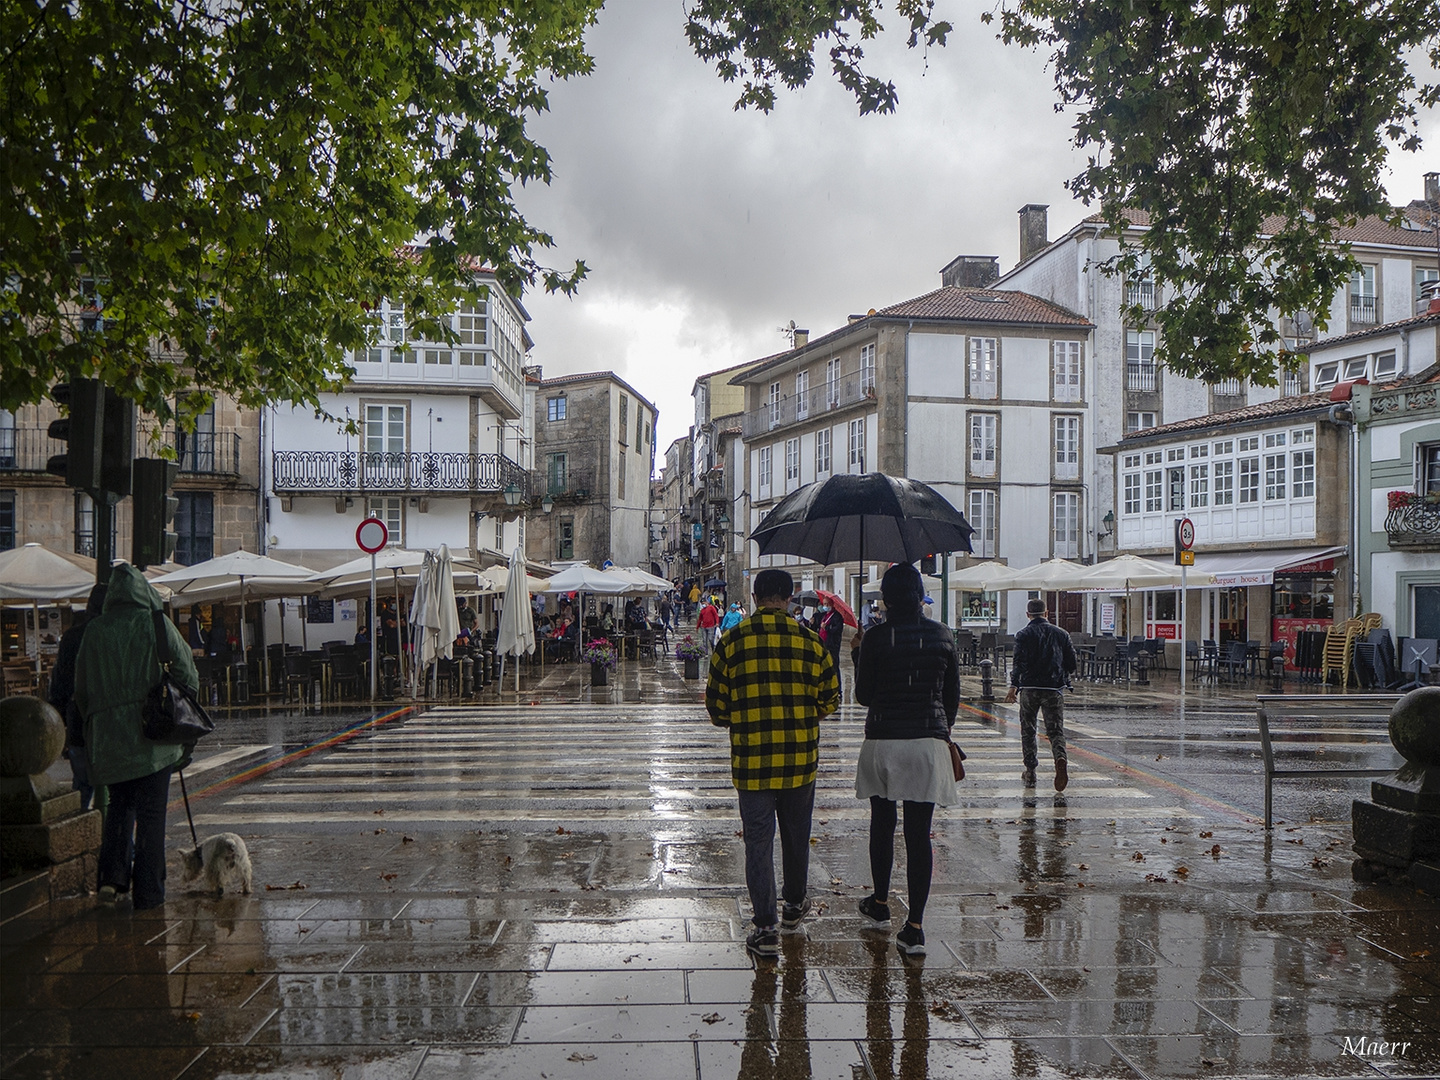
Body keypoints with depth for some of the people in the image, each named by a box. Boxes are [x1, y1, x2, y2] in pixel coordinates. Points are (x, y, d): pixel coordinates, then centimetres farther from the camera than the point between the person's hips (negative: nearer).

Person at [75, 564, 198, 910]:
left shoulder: (93, 632, 2)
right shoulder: (157, 625, -6)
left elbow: (81, 690, 8)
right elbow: (186, 675, -3)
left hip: (108, 737, 3)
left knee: (119, 805, 20)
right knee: (151, 812, 4)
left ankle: (112, 875, 6)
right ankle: (147, 893, 7)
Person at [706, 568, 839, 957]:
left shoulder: (732, 641, -5)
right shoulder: (809, 641, -2)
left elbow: (715, 703, 0)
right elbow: (830, 698, 4)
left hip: (751, 761, -2)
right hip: (800, 759, 2)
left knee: (758, 842, 6)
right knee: (796, 835, 20)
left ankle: (765, 928, 6)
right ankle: (794, 903, 38)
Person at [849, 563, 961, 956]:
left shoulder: (875, 638, -7)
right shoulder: (942, 636, 2)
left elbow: (864, 697, 0)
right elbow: (952, 696, 8)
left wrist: (857, 655, 13)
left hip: (883, 741, -1)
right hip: (929, 741, 1)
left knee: (882, 824, 17)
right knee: (919, 833, 3)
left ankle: (880, 905, 33)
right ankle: (914, 926, 2)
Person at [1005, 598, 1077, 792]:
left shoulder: (1023, 634, -1)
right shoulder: (1061, 634, 8)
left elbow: (1018, 661, -14)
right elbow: (1072, 662, 9)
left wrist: (1014, 685, -18)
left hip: (1029, 688, -1)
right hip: (1054, 689, 1)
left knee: (1028, 730, 12)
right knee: (1055, 730, 2)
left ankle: (1030, 772, 14)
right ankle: (1060, 758, -27)